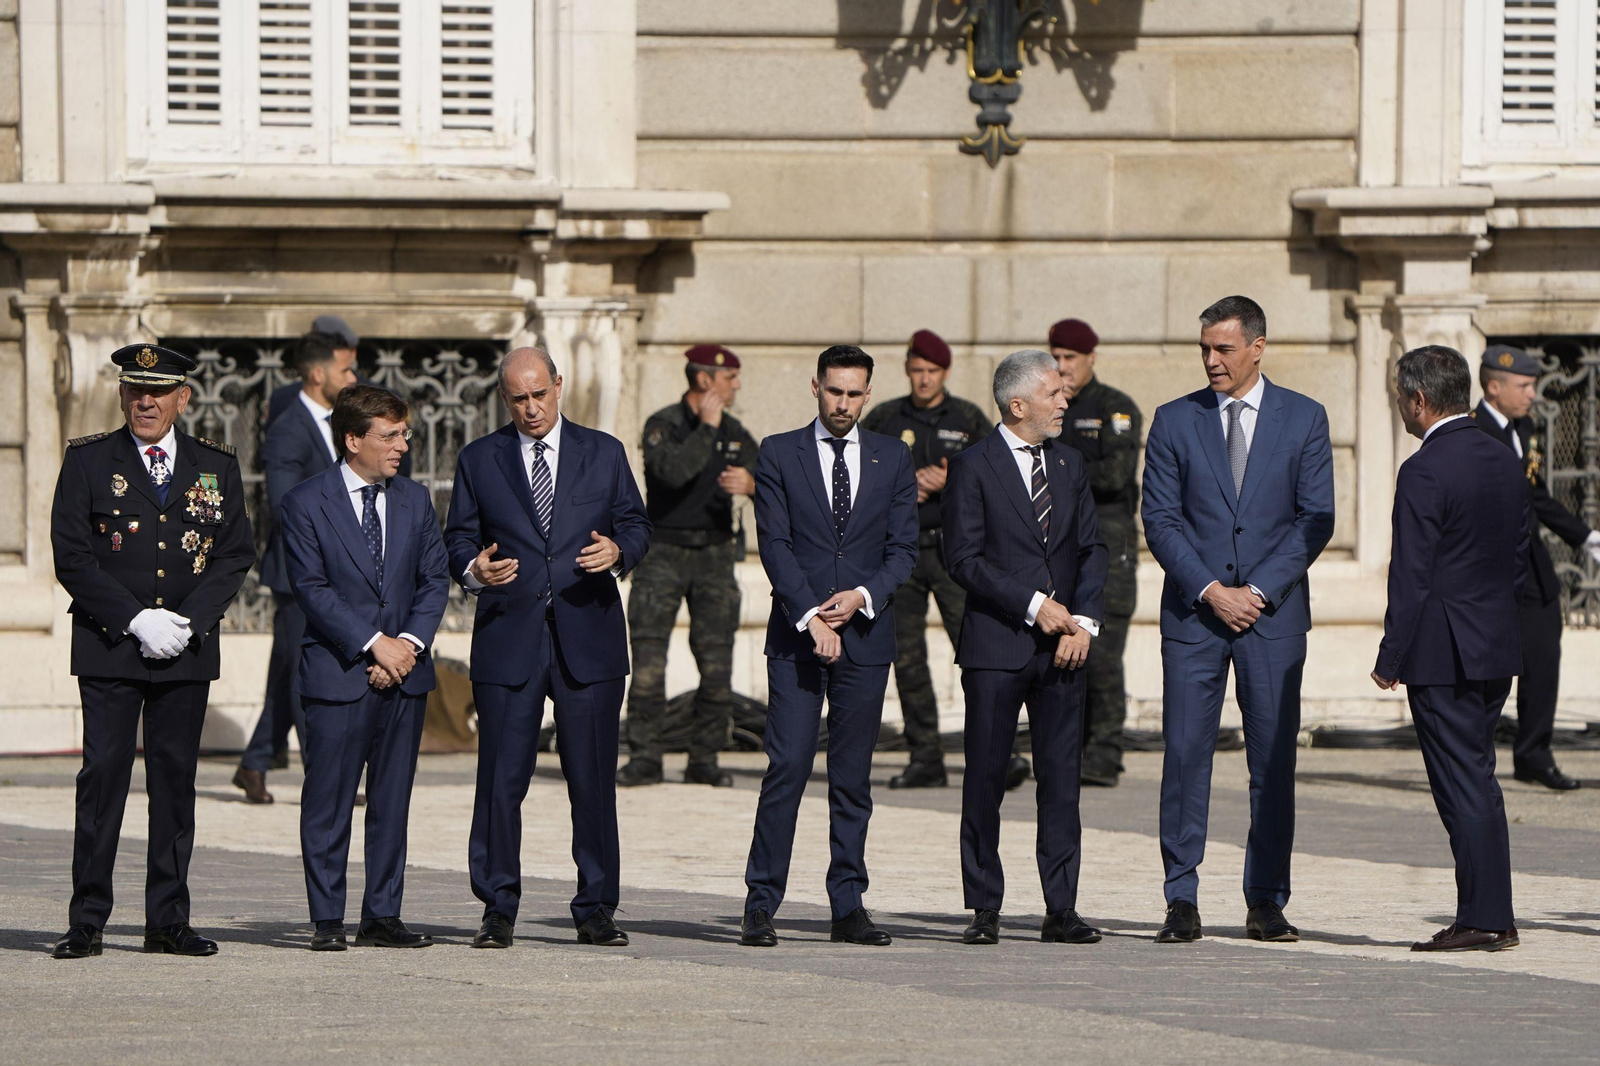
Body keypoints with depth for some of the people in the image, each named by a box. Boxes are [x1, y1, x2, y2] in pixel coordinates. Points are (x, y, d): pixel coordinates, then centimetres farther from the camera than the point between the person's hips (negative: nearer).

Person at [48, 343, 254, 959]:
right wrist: (136, 621, -13)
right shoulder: (88, 462, 2)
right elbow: (72, 558, -4)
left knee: (176, 781, 4)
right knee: (102, 776, -6)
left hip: (188, 651, 2)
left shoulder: (216, 465, 9)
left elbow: (236, 555, 6)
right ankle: (86, 923, -4)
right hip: (108, 648, -2)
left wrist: (188, 620, -9)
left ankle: (168, 923, 8)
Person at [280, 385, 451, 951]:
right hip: (338, 672, -4)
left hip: (404, 672, 4)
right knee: (328, 803, -3)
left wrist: (411, 642, -7)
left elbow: (435, 579, 9)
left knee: (392, 801, 6)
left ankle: (382, 917, 11)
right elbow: (313, 589, -9)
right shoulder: (306, 503, -3)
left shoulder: (414, 501, 12)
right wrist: (374, 643, -16)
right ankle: (327, 920, 3)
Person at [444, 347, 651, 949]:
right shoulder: (478, 461, 10)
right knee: (501, 781, -2)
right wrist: (475, 569, -14)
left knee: (594, 781, 1)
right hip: (508, 637, 0)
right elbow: (458, 538, 9)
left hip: (588, 635, 0)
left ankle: (596, 911, 8)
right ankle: (498, 911, 6)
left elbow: (635, 526, 12)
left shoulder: (604, 453, 11)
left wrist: (618, 551, -11)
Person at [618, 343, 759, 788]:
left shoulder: (734, 433, 10)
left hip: (713, 555, 4)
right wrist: (707, 427, -17)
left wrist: (749, 482, -21)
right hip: (662, 554, -4)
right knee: (648, 661, -8)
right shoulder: (662, 426, -5)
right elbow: (674, 471, -25)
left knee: (716, 662, -2)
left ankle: (704, 760, 5)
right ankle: (644, 758, -3)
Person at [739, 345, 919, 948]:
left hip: (866, 632, 2)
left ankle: (848, 908, 7)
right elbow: (774, 544, -3)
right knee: (787, 768, -9)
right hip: (796, 636, -2)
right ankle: (761, 906, -6)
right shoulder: (779, 455, 5)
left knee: (854, 778, 4)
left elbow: (903, 550, 7)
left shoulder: (892, 460, 11)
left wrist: (861, 597, -10)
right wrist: (812, 616, -13)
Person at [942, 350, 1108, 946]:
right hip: (995, 647, -4)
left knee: (1062, 777, 2)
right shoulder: (973, 468, -3)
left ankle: (1061, 910, 4)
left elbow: (1091, 549, 14)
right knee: (985, 778, -1)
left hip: (1062, 648, 4)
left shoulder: (1070, 466, 14)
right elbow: (963, 558, -8)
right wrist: (1034, 605, -13)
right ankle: (984, 910, 6)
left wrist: (1083, 621, -1)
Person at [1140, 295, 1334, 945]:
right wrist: (1211, 591, -10)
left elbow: (1316, 519, 1)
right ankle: (1182, 902, -1)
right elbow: (1160, 519, 2)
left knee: (1273, 761, 0)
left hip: (1273, 612, 0)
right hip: (1192, 613, 0)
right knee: (1185, 754, -5)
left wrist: (1259, 591, -9)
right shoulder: (1175, 421, 6)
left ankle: (1266, 902, 7)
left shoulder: (1304, 419, 5)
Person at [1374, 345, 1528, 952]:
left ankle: (1480, 920, -2)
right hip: (1499, 651, 8)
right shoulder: (1505, 462, 9)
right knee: (1478, 781, 15)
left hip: (1444, 654, -8)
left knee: (1463, 786, -4)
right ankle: (1495, 917, 17)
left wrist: (1389, 659, -10)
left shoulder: (1424, 472, -16)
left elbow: (1411, 577, -17)